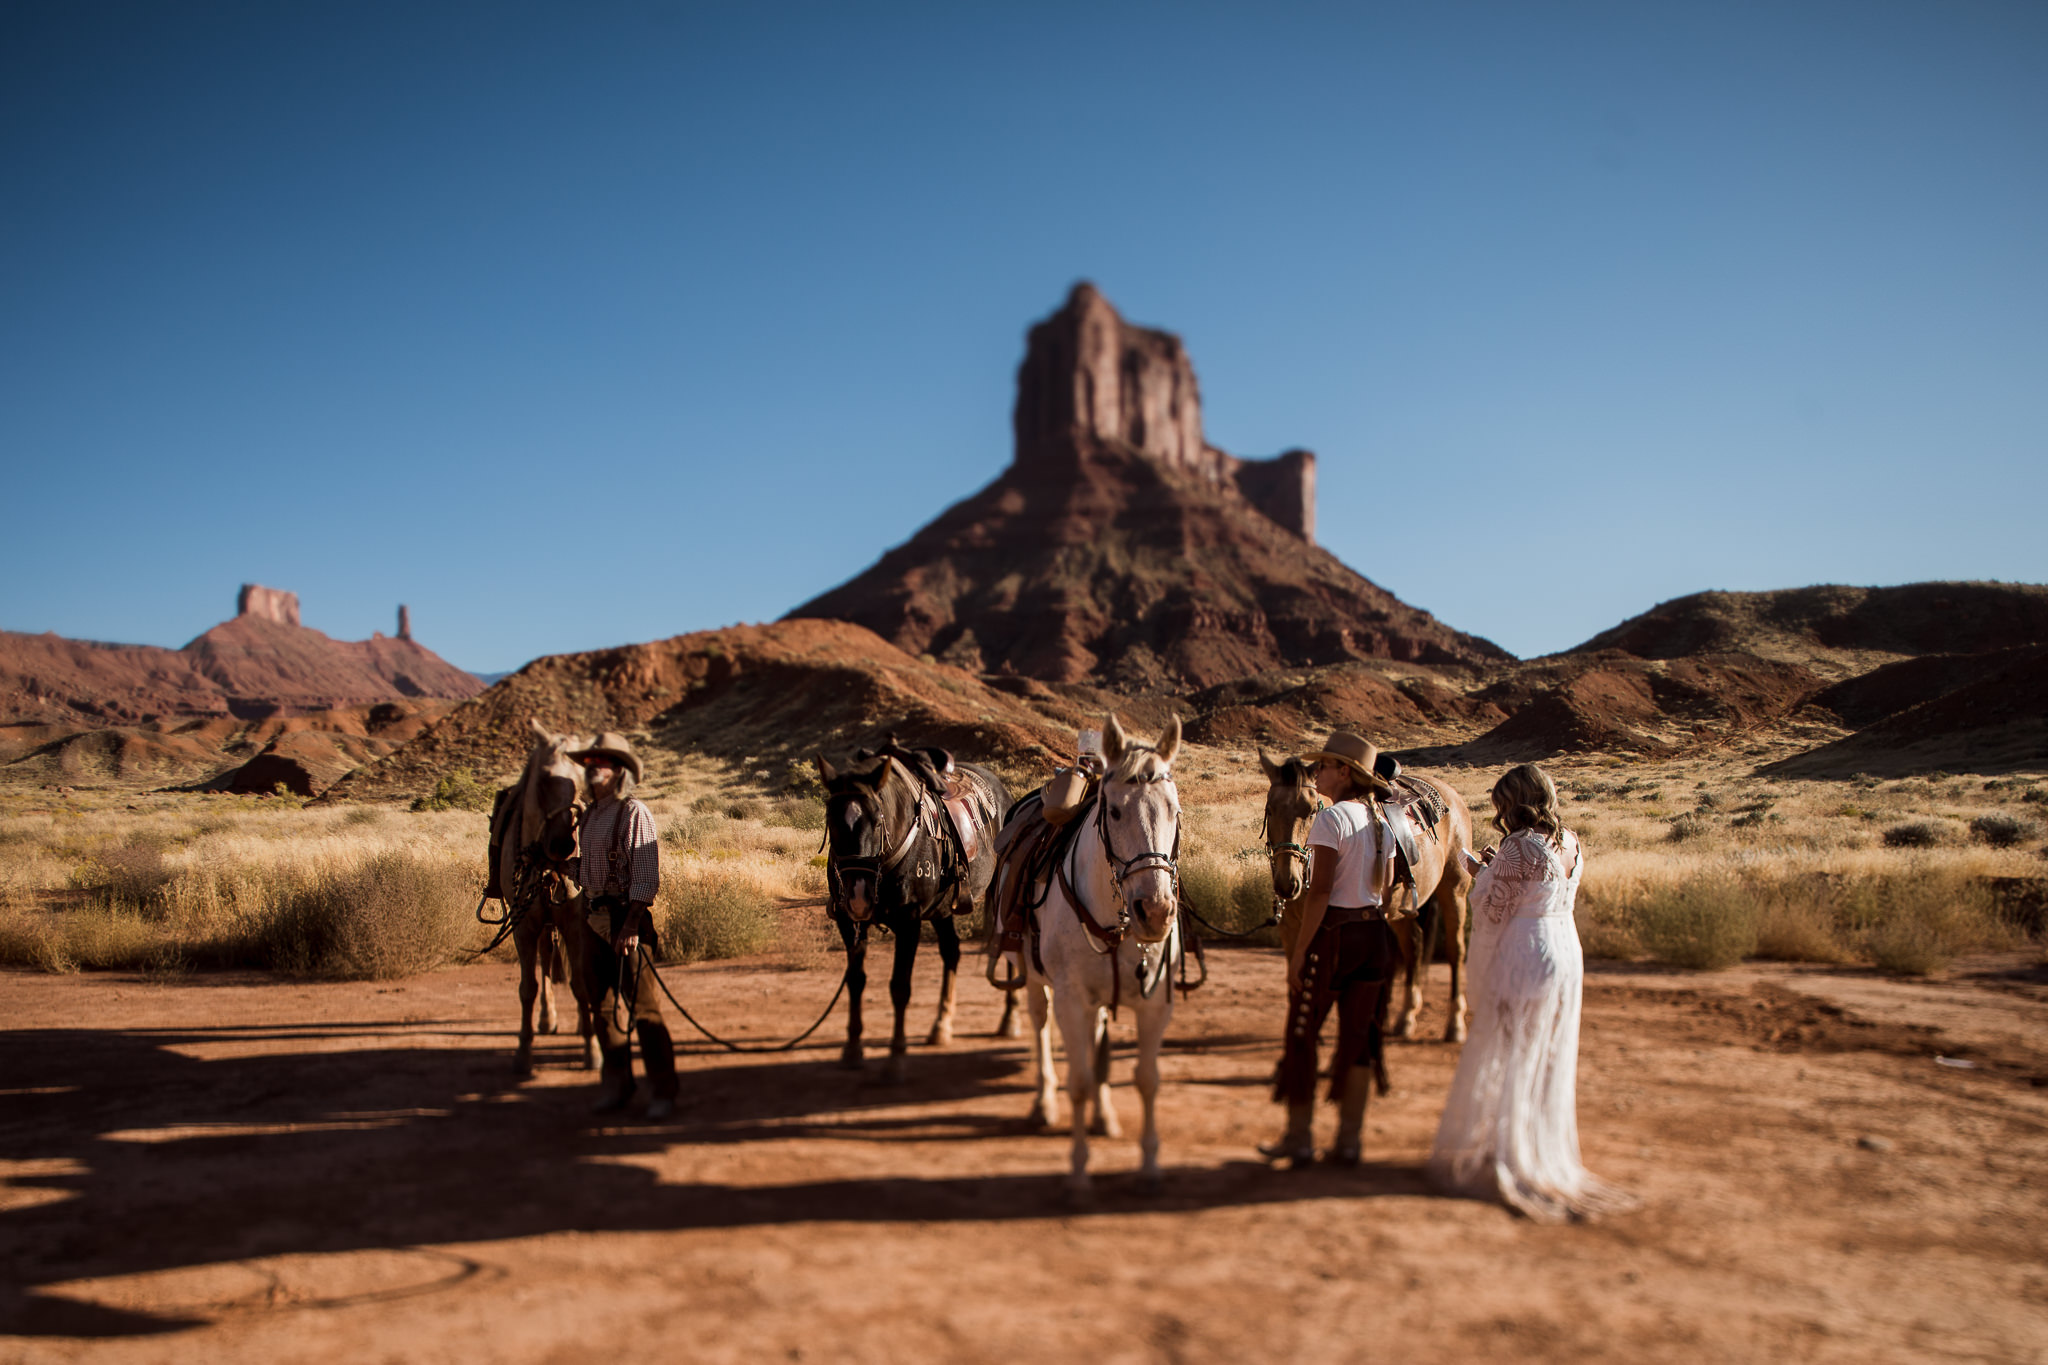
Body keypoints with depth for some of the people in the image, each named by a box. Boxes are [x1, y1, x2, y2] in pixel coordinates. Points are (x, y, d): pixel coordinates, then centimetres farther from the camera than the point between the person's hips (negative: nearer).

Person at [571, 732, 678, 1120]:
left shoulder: (634, 813, -11)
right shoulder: (591, 815, 13)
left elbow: (646, 876, -16)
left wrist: (631, 925, -22)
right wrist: (587, 914, 17)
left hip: (626, 916, -8)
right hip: (594, 917, 8)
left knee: (643, 1006, -5)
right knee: (605, 1005, 14)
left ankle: (662, 1091, 3)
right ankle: (616, 1084, 25)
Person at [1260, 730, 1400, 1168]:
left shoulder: (1331, 819, -15)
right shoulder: (1380, 824, 8)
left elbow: (1320, 891, -19)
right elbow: (1385, 890, 10)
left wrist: (1300, 950, -15)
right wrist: (1370, 927, 17)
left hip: (1332, 934, -7)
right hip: (1374, 935, 7)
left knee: (1303, 1036, 7)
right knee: (1359, 1036, 13)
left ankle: (1298, 1139, 14)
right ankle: (1349, 1140, 19)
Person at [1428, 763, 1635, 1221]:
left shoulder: (1519, 847, -21)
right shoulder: (1571, 843, 3)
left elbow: (1492, 912, -19)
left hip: (1521, 960, -8)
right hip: (1566, 954, 8)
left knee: (1506, 1062, 6)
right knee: (1549, 1062, 18)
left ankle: (1502, 1158, 16)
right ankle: (1548, 1157, 29)